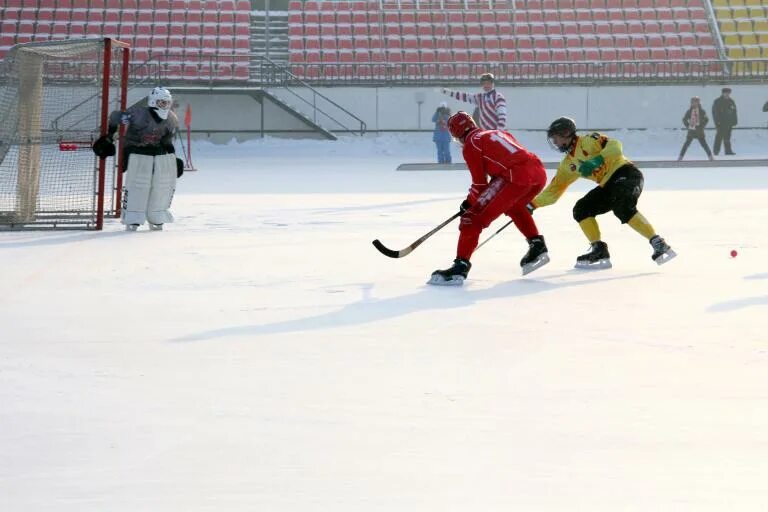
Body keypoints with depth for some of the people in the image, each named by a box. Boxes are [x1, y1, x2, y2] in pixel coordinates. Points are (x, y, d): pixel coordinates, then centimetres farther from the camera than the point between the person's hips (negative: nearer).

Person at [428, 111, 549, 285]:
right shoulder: (497, 133, 31)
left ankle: (461, 265, -13)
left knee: (474, 217, -4)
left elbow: (480, 183, 8)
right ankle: (537, 246, 35)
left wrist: (470, 203, 25)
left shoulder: (470, 144, 9)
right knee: (514, 206, 38)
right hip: (539, 172, 8)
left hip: (516, 178, -8)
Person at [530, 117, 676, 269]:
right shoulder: (568, 165, 18)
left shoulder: (588, 141, -6)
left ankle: (658, 244, -32)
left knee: (622, 208, -33)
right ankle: (599, 251, -4)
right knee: (581, 209, 0)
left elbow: (615, 147, -21)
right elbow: (554, 190, 22)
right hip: (609, 185, 9)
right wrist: (533, 204, 15)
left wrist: (596, 160, -33)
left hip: (626, 174, -9)